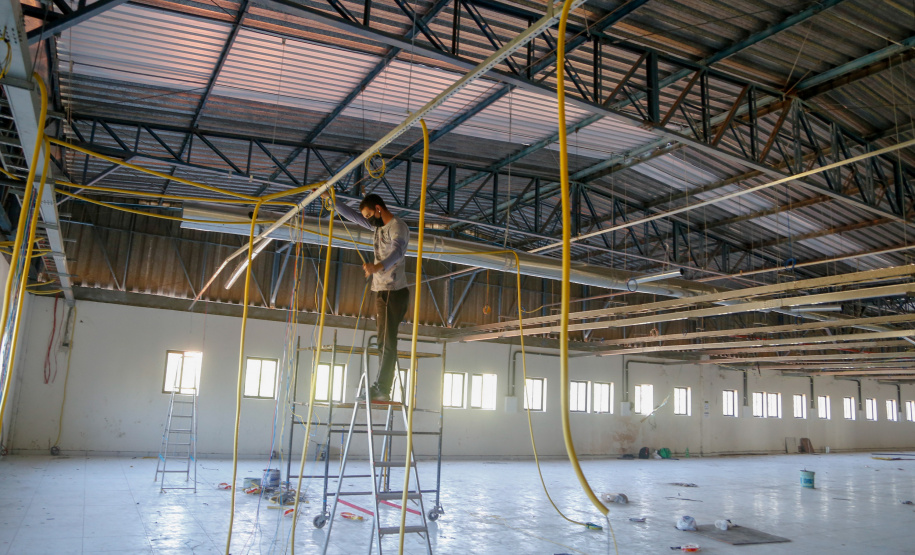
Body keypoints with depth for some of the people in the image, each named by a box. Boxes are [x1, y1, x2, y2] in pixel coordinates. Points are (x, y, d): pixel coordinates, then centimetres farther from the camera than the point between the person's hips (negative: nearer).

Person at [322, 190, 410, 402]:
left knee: (387, 342, -11)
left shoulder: (398, 227, -12)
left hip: (392, 293, -9)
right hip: (383, 292, 9)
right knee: (385, 341, 7)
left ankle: (381, 389, -12)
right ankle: (383, 389, 8)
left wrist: (379, 266, -50)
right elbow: (353, 215, 28)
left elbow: (397, 250, -32)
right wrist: (329, 198, 25)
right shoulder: (380, 225, 17)